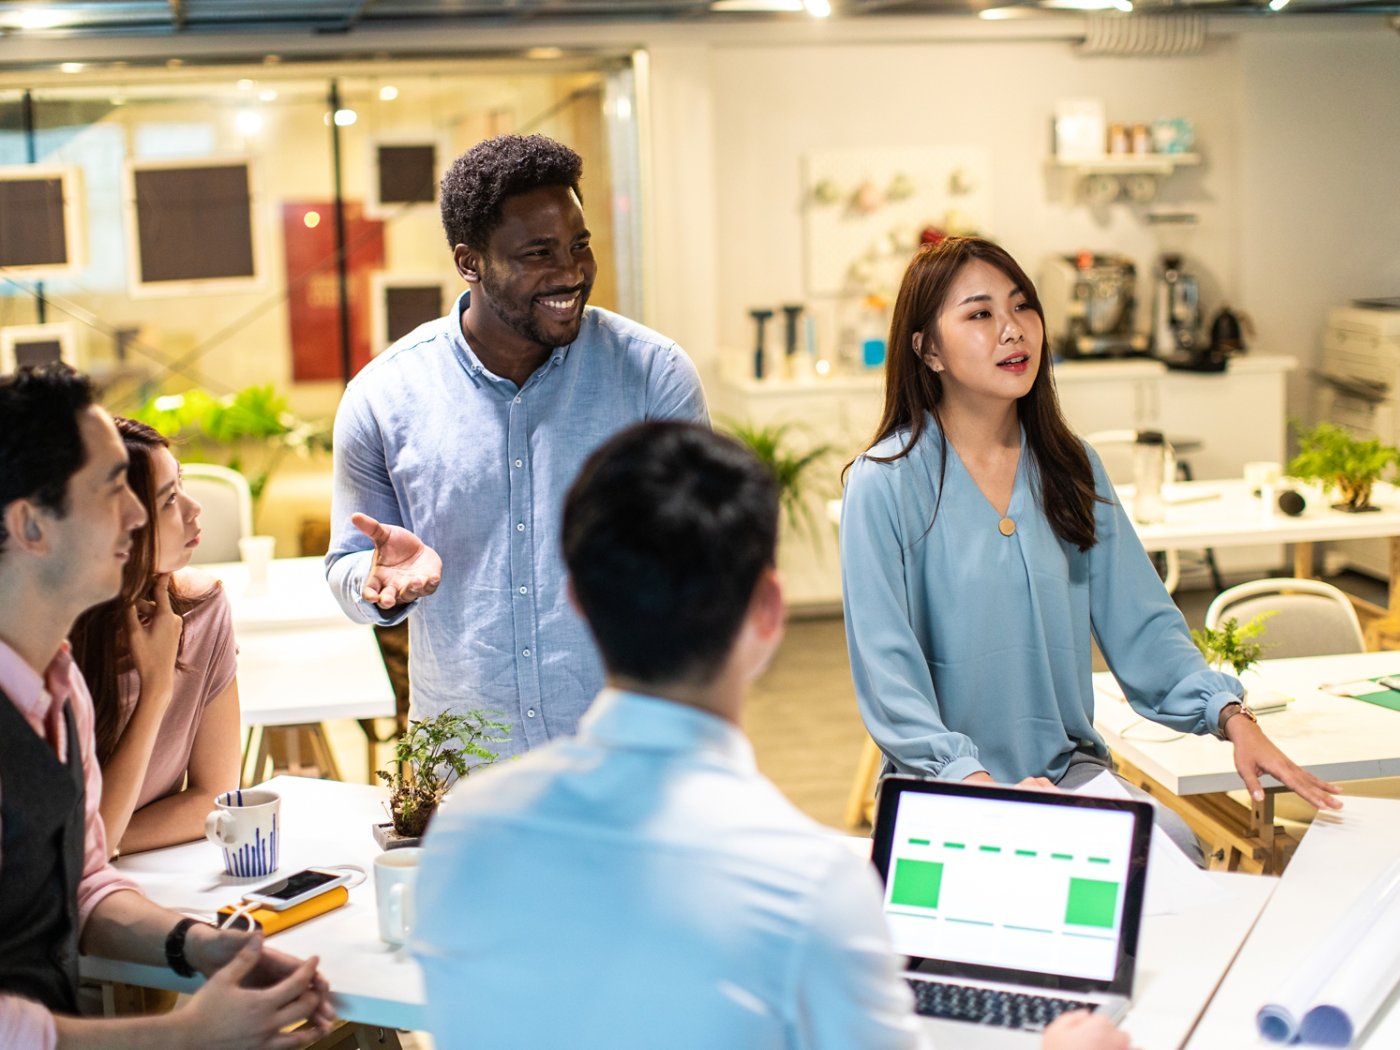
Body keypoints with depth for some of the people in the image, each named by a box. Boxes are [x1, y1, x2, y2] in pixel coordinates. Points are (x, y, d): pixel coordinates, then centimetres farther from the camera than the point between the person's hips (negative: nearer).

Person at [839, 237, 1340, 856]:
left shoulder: (1071, 467, 9)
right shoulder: (886, 484, -8)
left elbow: (1140, 625, 7)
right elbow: (887, 672, -14)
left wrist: (1232, 716, -10)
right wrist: (976, 783, -28)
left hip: (1070, 770, 5)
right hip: (943, 791, -5)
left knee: (1175, 847, -23)